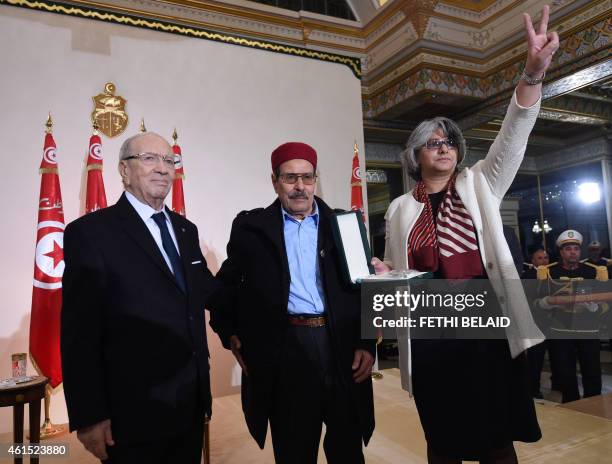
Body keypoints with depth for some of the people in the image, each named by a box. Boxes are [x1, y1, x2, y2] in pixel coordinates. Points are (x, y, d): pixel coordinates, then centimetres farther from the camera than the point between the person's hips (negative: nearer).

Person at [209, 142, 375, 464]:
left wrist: (367, 344, -2)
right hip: (283, 352, -1)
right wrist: (230, 334, 1)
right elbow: (226, 284, 12)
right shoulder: (251, 227, 4)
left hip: (343, 350, 2)